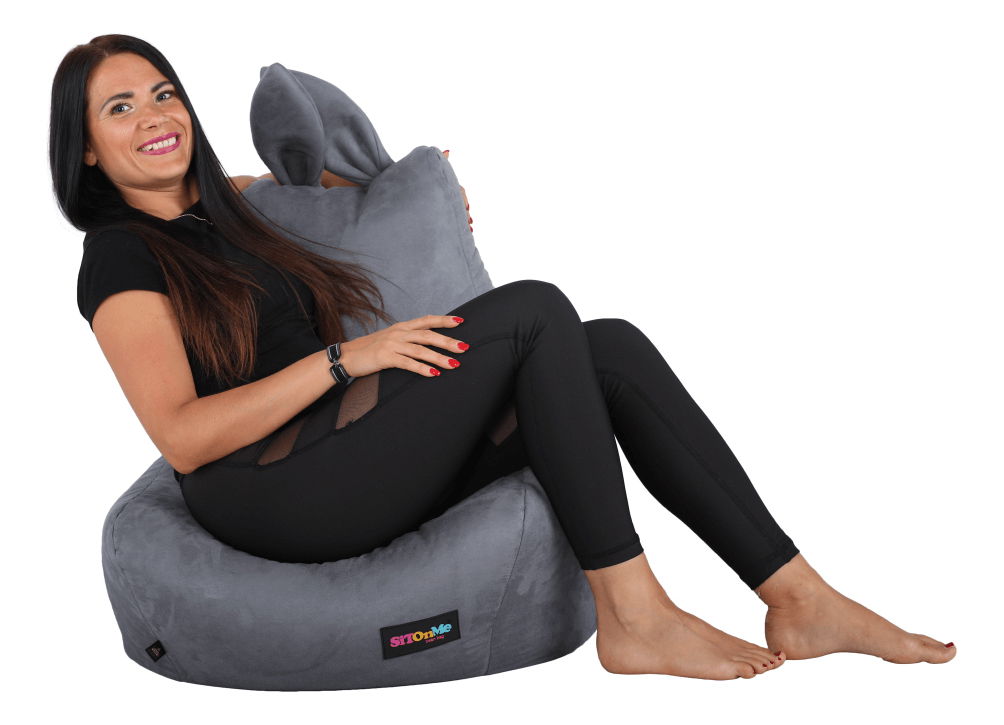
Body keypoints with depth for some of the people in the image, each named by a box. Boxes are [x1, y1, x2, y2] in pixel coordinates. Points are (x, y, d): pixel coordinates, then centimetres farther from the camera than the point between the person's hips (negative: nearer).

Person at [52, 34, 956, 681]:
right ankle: (632, 617, -23)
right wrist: (344, 359, -20)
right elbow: (182, 438, -15)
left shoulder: (219, 210, 20)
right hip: (277, 496, -8)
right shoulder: (120, 257, -4)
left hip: (356, 461, 8)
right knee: (536, 309, -22)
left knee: (612, 348, -9)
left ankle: (797, 598, -11)